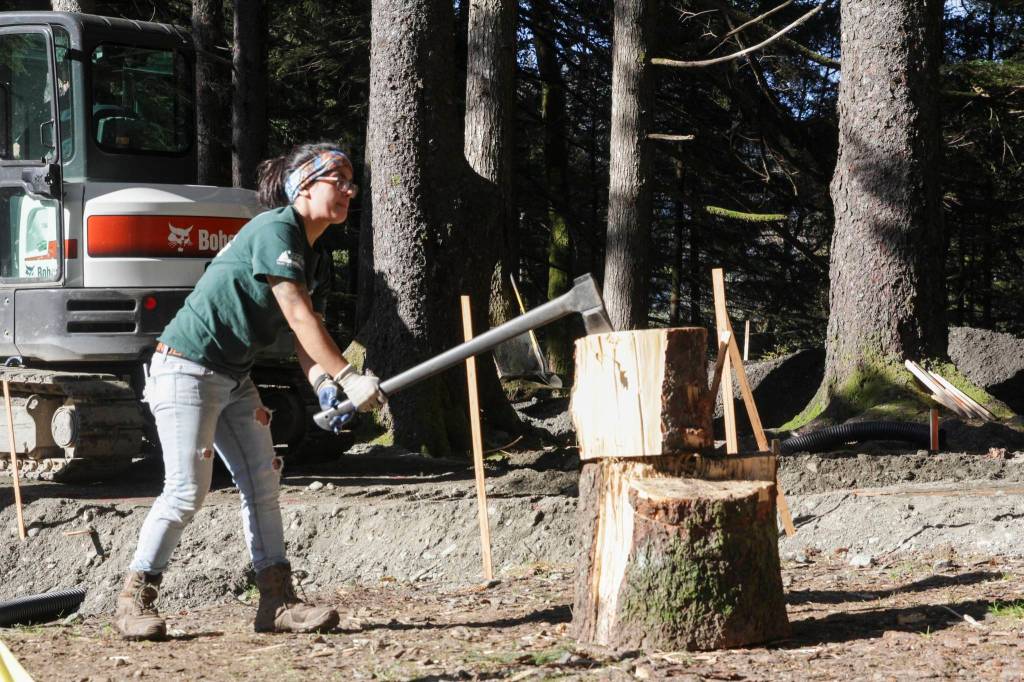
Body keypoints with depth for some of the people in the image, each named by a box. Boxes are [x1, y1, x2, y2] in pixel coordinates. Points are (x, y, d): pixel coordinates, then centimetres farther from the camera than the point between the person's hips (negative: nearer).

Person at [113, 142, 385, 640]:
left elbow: (304, 336, 2)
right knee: (187, 491, -10)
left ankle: (277, 603, 6)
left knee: (263, 483, 4)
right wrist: (347, 379, -28)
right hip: (186, 370, -10)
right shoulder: (275, 230, -18)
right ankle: (134, 600, 1)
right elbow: (298, 318, -25)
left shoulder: (314, 259, 12)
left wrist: (323, 386, -16)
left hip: (234, 378, 10)